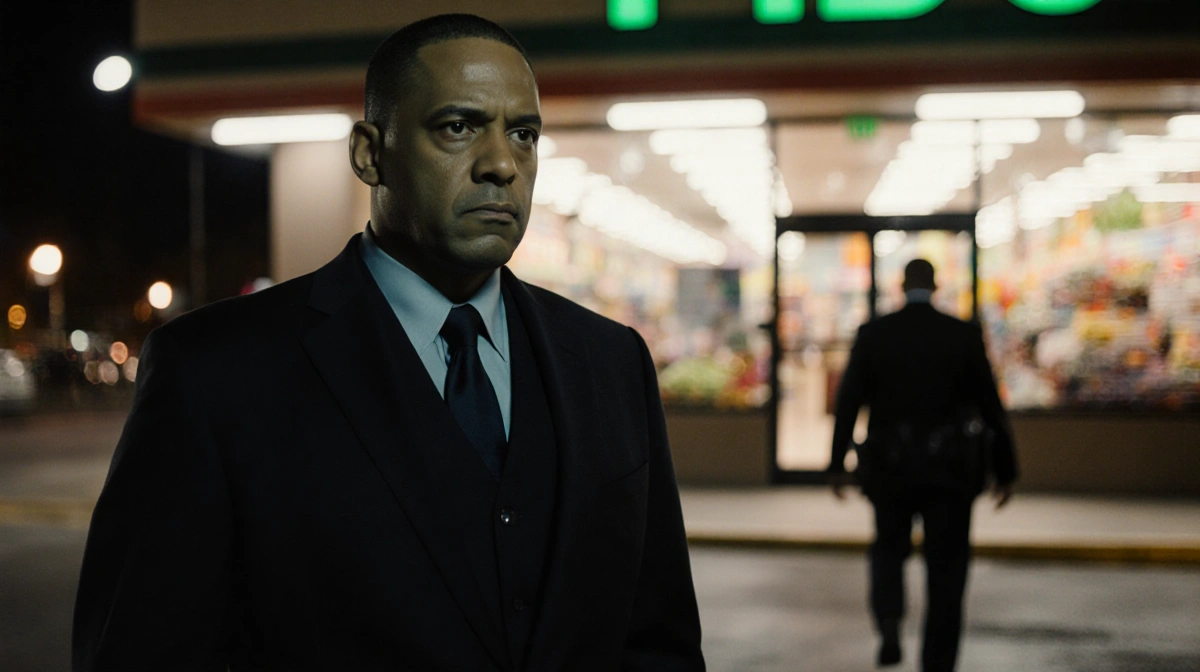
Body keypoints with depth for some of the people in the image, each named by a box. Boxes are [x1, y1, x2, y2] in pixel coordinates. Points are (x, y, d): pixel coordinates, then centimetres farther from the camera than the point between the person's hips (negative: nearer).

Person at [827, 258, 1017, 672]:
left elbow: (848, 401, -4)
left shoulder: (872, 333, -2)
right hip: (950, 467, -1)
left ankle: (889, 623, -5)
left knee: (889, 548, 20)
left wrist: (837, 464, 4)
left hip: (890, 466, 1)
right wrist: (1005, 469, 4)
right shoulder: (965, 334, -2)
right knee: (946, 567, 8)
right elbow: (990, 404, -2)